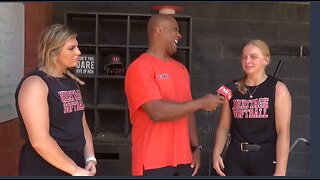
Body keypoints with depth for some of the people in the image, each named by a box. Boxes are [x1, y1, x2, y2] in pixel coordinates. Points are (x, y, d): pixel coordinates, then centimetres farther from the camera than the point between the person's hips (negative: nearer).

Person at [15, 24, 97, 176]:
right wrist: (75, 170, -18)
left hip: (76, 164, 8)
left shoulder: (71, 82, 10)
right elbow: (39, 140, -22)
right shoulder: (35, 83, -15)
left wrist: (90, 158, -2)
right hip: (44, 169, -7)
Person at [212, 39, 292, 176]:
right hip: (235, 158, 3)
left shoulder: (278, 89, -4)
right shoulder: (232, 89, 7)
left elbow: (283, 131, -10)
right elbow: (224, 126, 9)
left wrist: (280, 171, -15)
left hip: (266, 158, -3)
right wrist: (216, 153, -6)